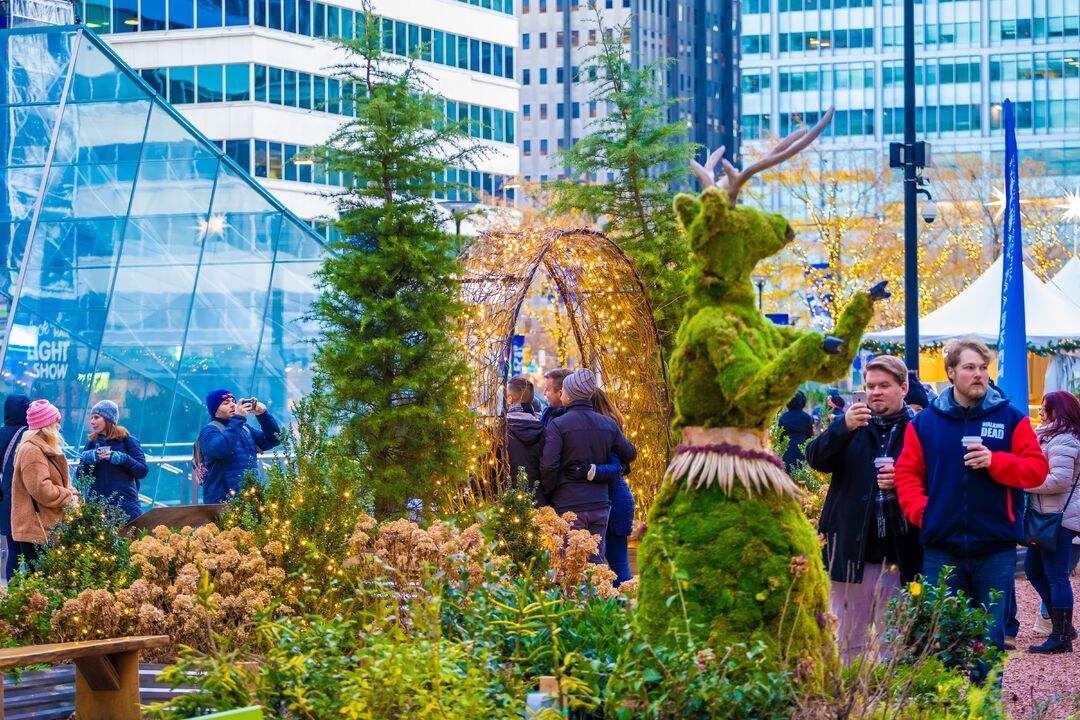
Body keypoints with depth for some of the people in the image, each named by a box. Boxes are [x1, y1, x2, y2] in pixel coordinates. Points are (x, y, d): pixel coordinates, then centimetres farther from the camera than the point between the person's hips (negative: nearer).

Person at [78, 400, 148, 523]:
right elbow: (80, 476, 6)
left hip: (126, 505, -3)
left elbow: (143, 471, -4)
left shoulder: (127, 441, 3)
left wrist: (123, 459, -18)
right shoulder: (91, 443, 12)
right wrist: (86, 460, -12)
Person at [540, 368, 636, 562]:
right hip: (600, 504, 5)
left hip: (569, 505, -5)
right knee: (596, 562, 11)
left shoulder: (558, 424, -9)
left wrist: (548, 494, -1)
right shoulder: (608, 424, 7)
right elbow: (630, 454, 17)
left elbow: (548, 465, -16)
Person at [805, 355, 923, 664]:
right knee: (849, 643, 8)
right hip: (852, 554, 2)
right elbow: (816, 459, -6)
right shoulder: (852, 425, 9)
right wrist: (843, 428, -22)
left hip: (899, 557, -2)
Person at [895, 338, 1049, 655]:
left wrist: (994, 461, -16)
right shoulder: (924, 422, 7)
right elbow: (906, 474, 8)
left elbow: (1037, 469, -2)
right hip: (941, 549, 1)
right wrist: (921, 511, -6)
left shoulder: (1011, 419, 4)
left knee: (991, 638, 6)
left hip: (996, 549, -1)